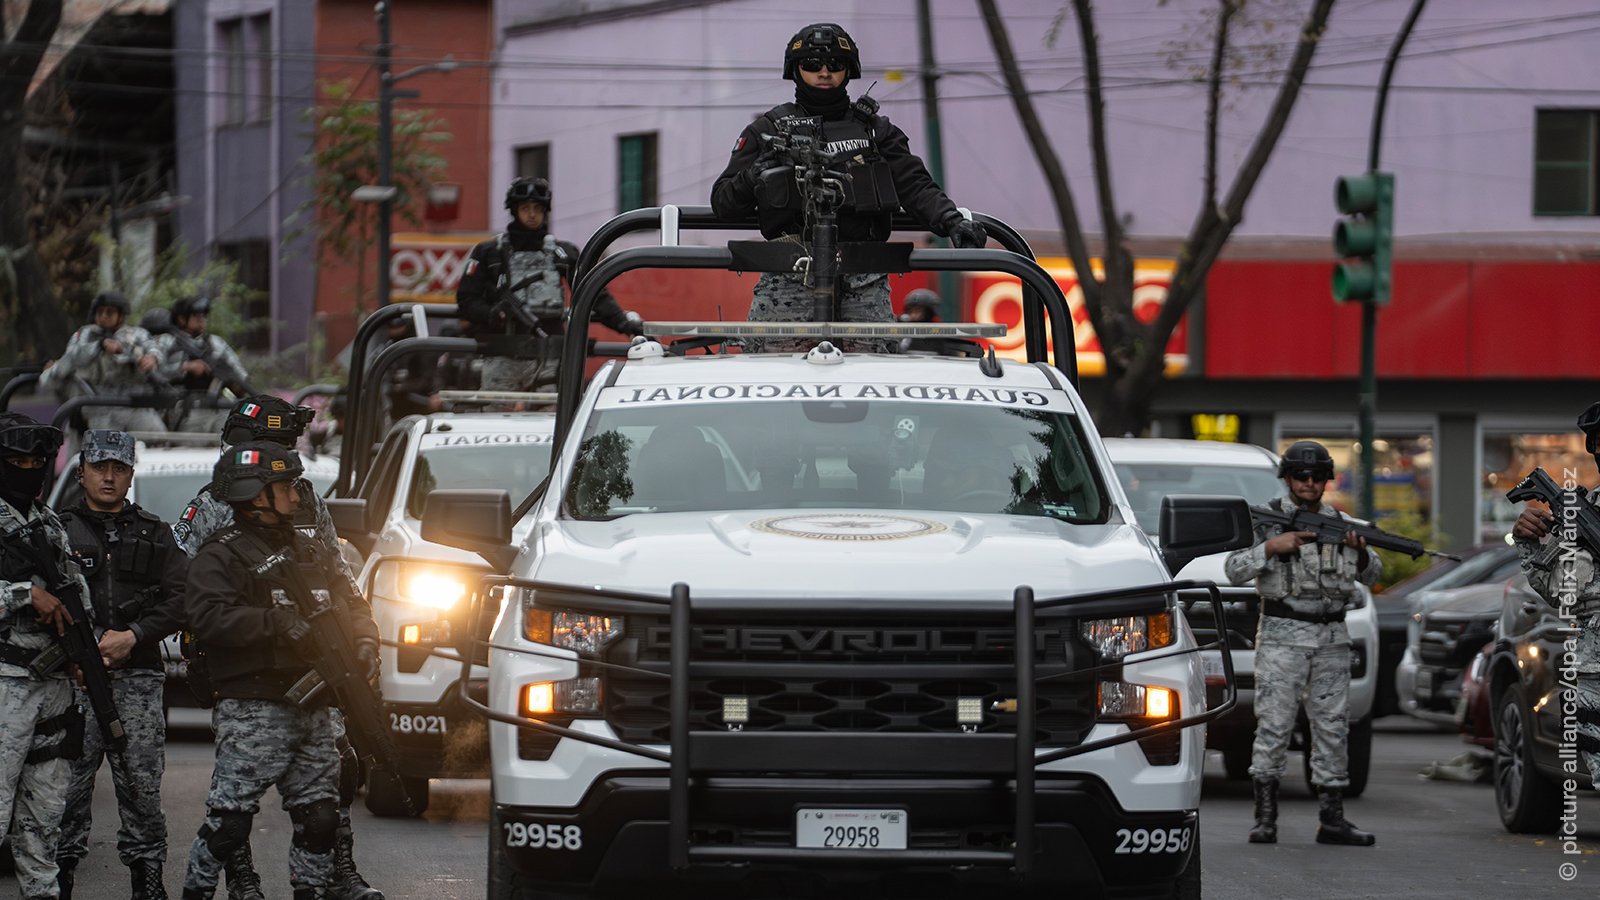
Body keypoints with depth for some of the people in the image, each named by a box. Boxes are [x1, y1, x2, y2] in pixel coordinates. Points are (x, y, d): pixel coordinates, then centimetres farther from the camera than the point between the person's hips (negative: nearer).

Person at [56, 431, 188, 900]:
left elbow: (178, 597, 8)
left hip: (138, 674, 1)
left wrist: (133, 636, -7)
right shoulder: (58, 530, 9)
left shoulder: (155, 534, 15)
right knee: (69, 783, -6)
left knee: (142, 782, -2)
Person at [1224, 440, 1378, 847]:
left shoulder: (1341, 522, 14)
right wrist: (1270, 547, -18)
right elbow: (1235, 570, -4)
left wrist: (1360, 550, -7)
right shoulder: (1266, 519, 3)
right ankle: (1265, 817, -6)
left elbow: (1371, 574, 13)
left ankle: (1333, 820, 7)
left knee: (1333, 725, 3)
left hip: (1332, 639, 4)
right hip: (1283, 636, -4)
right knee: (1274, 725, -8)